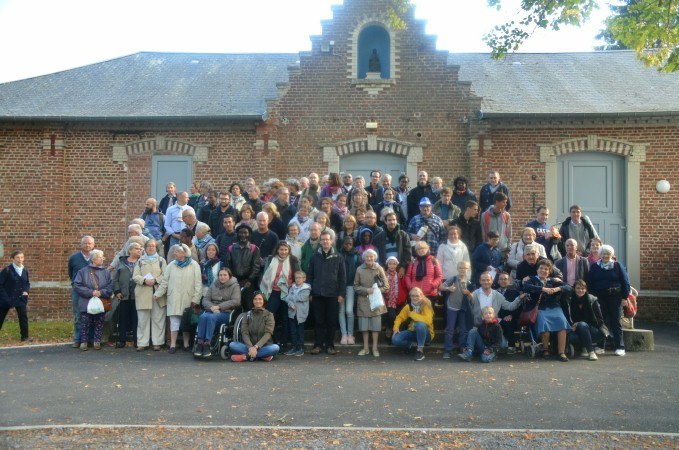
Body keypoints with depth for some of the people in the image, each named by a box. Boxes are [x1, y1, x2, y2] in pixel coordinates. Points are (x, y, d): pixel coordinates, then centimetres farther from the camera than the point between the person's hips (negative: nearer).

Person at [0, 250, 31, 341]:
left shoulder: (25, 270, 3)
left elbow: (27, 283, 15)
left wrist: (26, 291, -3)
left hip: (20, 299, 4)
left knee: (23, 317, -2)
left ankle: (25, 336, 5)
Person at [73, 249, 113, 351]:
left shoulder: (106, 272, 7)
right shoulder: (83, 271, 1)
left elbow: (110, 286, 3)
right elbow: (77, 285, -6)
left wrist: (101, 292, -14)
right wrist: (91, 292, -14)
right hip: (86, 303, -2)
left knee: (99, 324, 6)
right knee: (85, 323, 1)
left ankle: (97, 342, 17)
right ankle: (83, 342, 12)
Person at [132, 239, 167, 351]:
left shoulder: (161, 260, 14)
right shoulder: (140, 261, 16)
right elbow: (135, 276, 5)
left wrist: (155, 280, -14)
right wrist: (145, 280, -13)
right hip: (143, 294, 1)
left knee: (158, 319, -1)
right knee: (143, 319, 0)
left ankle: (157, 342, 5)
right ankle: (142, 343, 5)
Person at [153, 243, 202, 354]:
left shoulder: (194, 265, -1)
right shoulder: (171, 265, 7)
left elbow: (198, 284, -3)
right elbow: (165, 282, 9)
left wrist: (195, 299, -8)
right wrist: (158, 294, 0)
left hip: (187, 299, -2)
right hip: (173, 298, 2)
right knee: (174, 321, 1)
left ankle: (186, 344, 15)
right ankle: (173, 345, 5)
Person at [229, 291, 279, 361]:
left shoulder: (269, 315, 3)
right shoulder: (248, 314, 9)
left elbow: (268, 333, -9)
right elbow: (245, 333, -2)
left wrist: (256, 347, -24)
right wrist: (250, 347, -21)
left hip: (264, 346, -2)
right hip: (249, 346, 2)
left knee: (276, 348, -33)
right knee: (232, 345, -24)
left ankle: (246, 356, -29)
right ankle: (263, 356, -29)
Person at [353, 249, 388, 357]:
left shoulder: (379, 269, -1)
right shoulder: (359, 269, 1)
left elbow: (386, 286, 2)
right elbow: (356, 286, 3)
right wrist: (366, 290, -11)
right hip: (363, 301, 1)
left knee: (375, 326, 1)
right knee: (364, 326, 5)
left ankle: (375, 348, 10)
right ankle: (365, 348, 15)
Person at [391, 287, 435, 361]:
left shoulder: (426, 305, -16)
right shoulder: (408, 306, -1)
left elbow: (428, 320, -32)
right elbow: (399, 317, 4)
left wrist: (412, 314, -25)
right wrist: (396, 328, -15)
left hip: (426, 334, -4)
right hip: (412, 332, 5)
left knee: (420, 324, -38)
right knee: (395, 339, -20)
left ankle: (420, 350, -21)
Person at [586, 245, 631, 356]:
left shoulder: (617, 265, 3)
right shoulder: (594, 266, 6)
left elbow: (625, 282, 3)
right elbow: (589, 283, 7)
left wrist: (624, 297, -3)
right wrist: (592, 295, -2)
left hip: (615, 297, -1)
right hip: (600, 298, 1)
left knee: (615, 322, 0)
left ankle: (620, 347, 6)